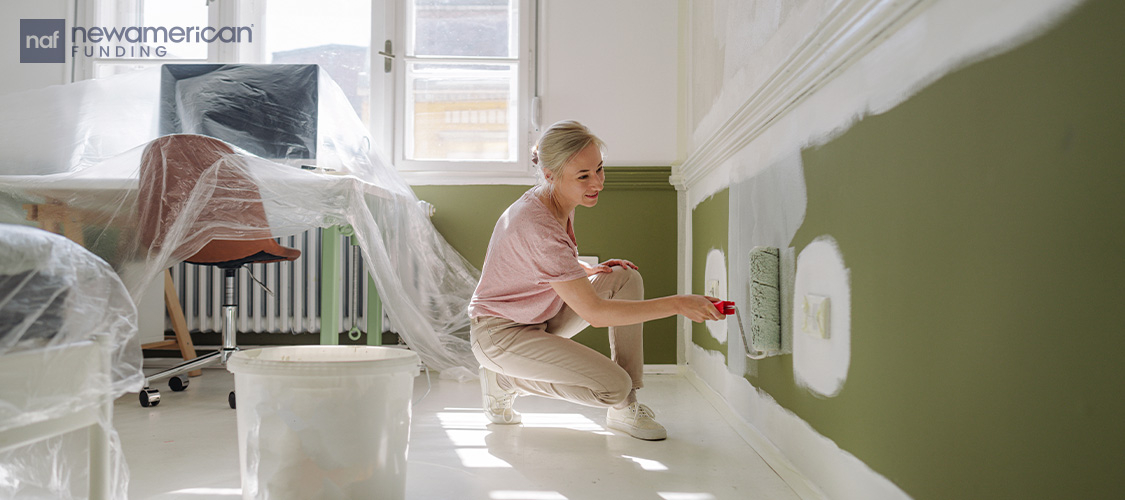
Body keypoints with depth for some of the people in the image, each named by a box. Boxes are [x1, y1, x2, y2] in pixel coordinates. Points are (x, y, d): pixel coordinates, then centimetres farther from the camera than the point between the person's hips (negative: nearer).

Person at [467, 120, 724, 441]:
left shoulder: (560, 201, -3)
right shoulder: (537, 225, -32)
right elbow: (594, 312, -32)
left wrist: (589, 271, -5)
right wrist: (677, 304, -32)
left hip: (543, 317, 9)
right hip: (501, 332, -9)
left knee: (626, 279, -7)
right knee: (613, 386, -21)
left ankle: (624, 408, -3)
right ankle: (503, 380, -2)